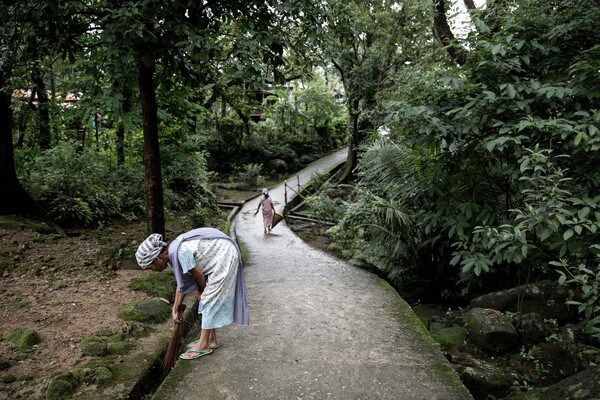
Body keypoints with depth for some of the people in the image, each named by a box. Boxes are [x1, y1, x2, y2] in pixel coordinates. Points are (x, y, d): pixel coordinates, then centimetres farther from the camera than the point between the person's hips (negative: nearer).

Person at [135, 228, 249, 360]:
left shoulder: (180, 253, -28)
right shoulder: (172, 254, 2)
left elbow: (199, 275, -17)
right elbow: (182, 284, 11)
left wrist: (201, 290, 4)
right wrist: (175, 310, 15)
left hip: (224, 256, -9)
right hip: (218, 257, 9)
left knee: (209, 300, -4)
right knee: (209, 300, 14)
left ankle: (203, 345, 4)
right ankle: (211, 339, 25)